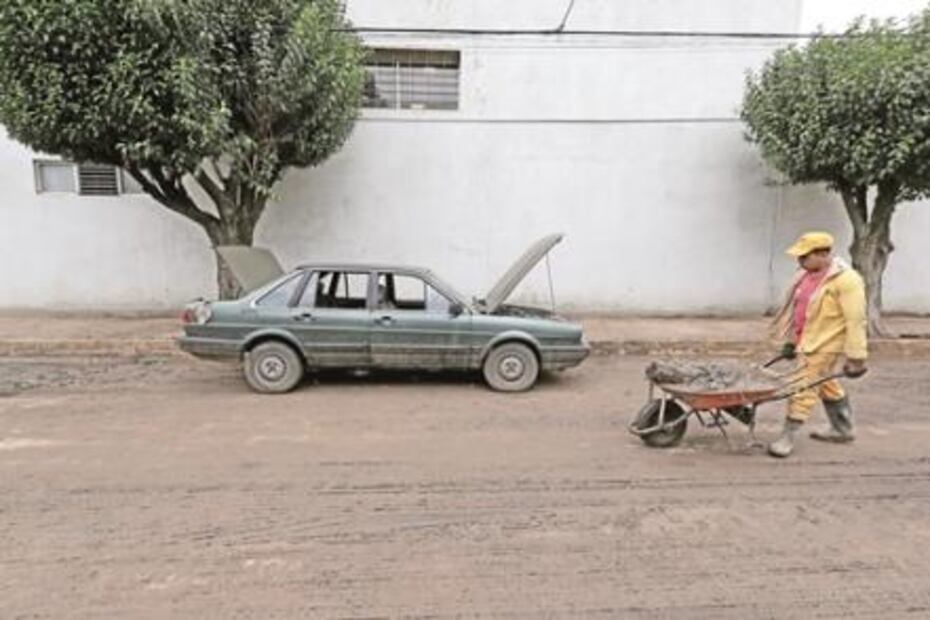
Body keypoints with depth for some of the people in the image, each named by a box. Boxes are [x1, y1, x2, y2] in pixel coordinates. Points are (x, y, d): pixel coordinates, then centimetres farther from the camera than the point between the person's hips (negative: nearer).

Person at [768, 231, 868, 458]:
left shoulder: (846, 280, -19)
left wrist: (856, 358, -17)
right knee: (827, 386, 22)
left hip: (825, 345, -9)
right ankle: (843, 429, 40)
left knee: (804, 387, -7)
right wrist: (791, 340, 18)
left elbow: (855, 321, -18)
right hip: (806, 342, 9)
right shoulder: (806, 275, 6)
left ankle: (788, 437, 1)